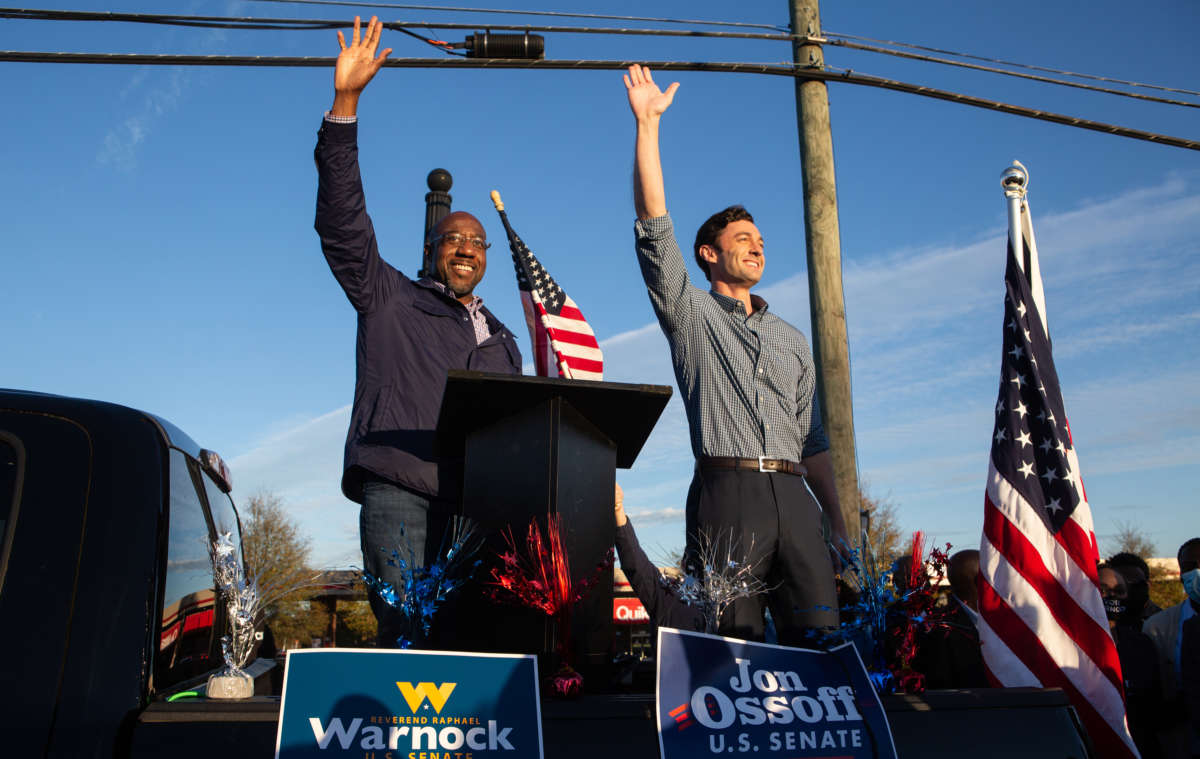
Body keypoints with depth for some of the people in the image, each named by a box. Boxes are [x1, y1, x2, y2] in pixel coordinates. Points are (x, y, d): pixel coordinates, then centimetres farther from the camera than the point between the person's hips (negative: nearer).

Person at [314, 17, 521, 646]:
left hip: (476, 500, 4)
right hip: (397, 488, -3)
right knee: (406, 632, -16)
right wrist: (345, 105, -3)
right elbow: (343, 224, 3)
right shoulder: (390, 300, 15)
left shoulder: (500, 339, 28)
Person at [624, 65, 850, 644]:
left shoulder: (792, 340, 26)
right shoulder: (690, 313, 13)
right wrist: (647, 123, -4)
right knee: (733, 642, -8)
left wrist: (841, 528, 16)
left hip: (794, 497, 4)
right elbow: (654, 227, 0)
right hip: (728, 491, -4)